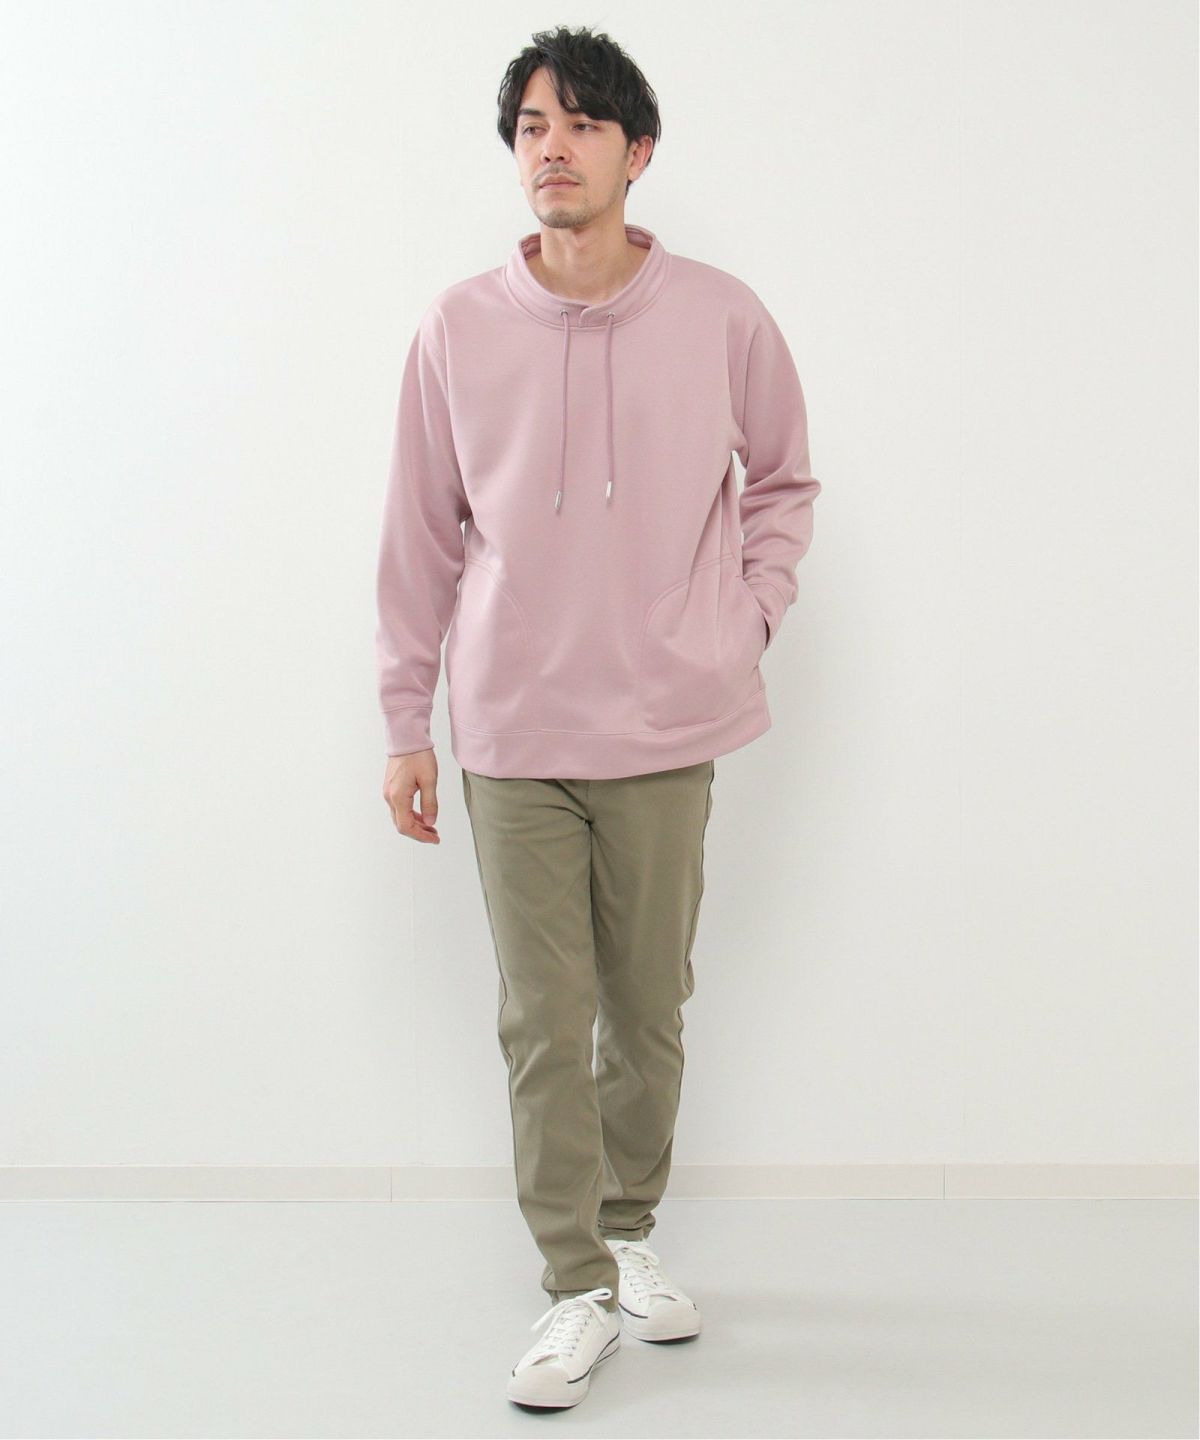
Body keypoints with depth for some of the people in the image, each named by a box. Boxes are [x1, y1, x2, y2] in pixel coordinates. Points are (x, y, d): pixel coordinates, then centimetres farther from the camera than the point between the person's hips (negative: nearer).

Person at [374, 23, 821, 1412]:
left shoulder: (721, 317, -2)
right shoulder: (458, 327, -1)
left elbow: (783, 479, 15)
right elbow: (423, 533, 5)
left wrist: (748, 615, 2)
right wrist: (404, 723, 6)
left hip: (667, 729, 1)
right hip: (512, 735, 0)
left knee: (649, 1012, 10)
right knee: (542, 1024, 2)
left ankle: (628, 1231, 33)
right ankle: (578, 1289, 15)